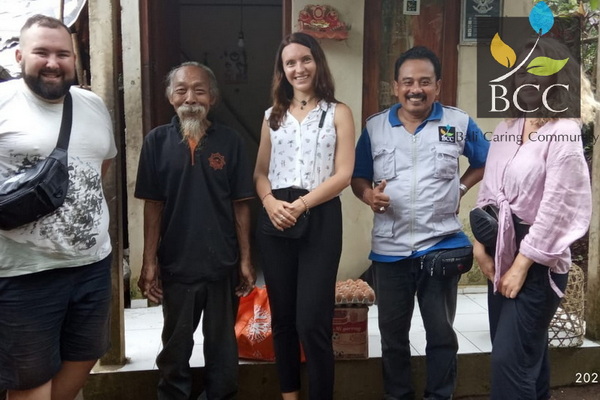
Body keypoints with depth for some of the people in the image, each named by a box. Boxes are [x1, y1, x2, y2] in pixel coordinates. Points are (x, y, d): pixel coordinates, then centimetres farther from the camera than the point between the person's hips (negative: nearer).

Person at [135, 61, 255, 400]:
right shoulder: (157, 141, -2)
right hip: (175, 264, 0)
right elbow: (153, 206, -1)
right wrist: (149, 263, -3)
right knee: (175, 347, 17)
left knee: (223, 346, 16)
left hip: (223, 264, 0)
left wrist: (246, 259, -2)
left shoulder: (230, 141, -3)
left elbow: (241, 205, -1)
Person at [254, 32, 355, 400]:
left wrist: (300, 205, -16)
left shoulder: (338, 113, 3)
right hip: (276, 221, 4)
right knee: (282, 318, 11)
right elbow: (261, 172, 12)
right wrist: (270, 202, -9)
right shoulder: (274, 115, 14)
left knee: (312, 322, -7)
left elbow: (343, 175, -6)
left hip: (320, 220, -4)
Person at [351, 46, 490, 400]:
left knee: (441, 333, 10)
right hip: (389, 249, 2)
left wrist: (461, 187, -1)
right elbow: (358, 177, 8)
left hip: (442, 246, -1)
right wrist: (369, 194, -13)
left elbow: (485, 163, 14)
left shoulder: (460, 123, 0)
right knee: (392, 334, 14)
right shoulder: (374, 127, 2)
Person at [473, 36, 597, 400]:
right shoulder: (507, 127, 8)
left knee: (510, 358, -7)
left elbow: (556, 209, -17)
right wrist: (480, 242, 1)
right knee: (527, 352, 18)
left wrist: (523, 265, -15)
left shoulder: (563, 134, -13)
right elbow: (489, 189, 10)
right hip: (502, 252, 7)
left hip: (538, 260, -7)